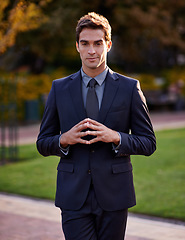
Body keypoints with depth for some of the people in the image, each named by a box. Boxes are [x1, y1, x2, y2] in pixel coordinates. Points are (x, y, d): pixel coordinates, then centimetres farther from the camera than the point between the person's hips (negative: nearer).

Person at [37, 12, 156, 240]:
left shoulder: (129, 88, 1)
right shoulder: (59, 88, 5)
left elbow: (148, 143, 2)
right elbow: (43, 143, 9)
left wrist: (115, 137, -16)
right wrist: (64, 139, -13)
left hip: (113, 195, 0)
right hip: (74, 196, 0)